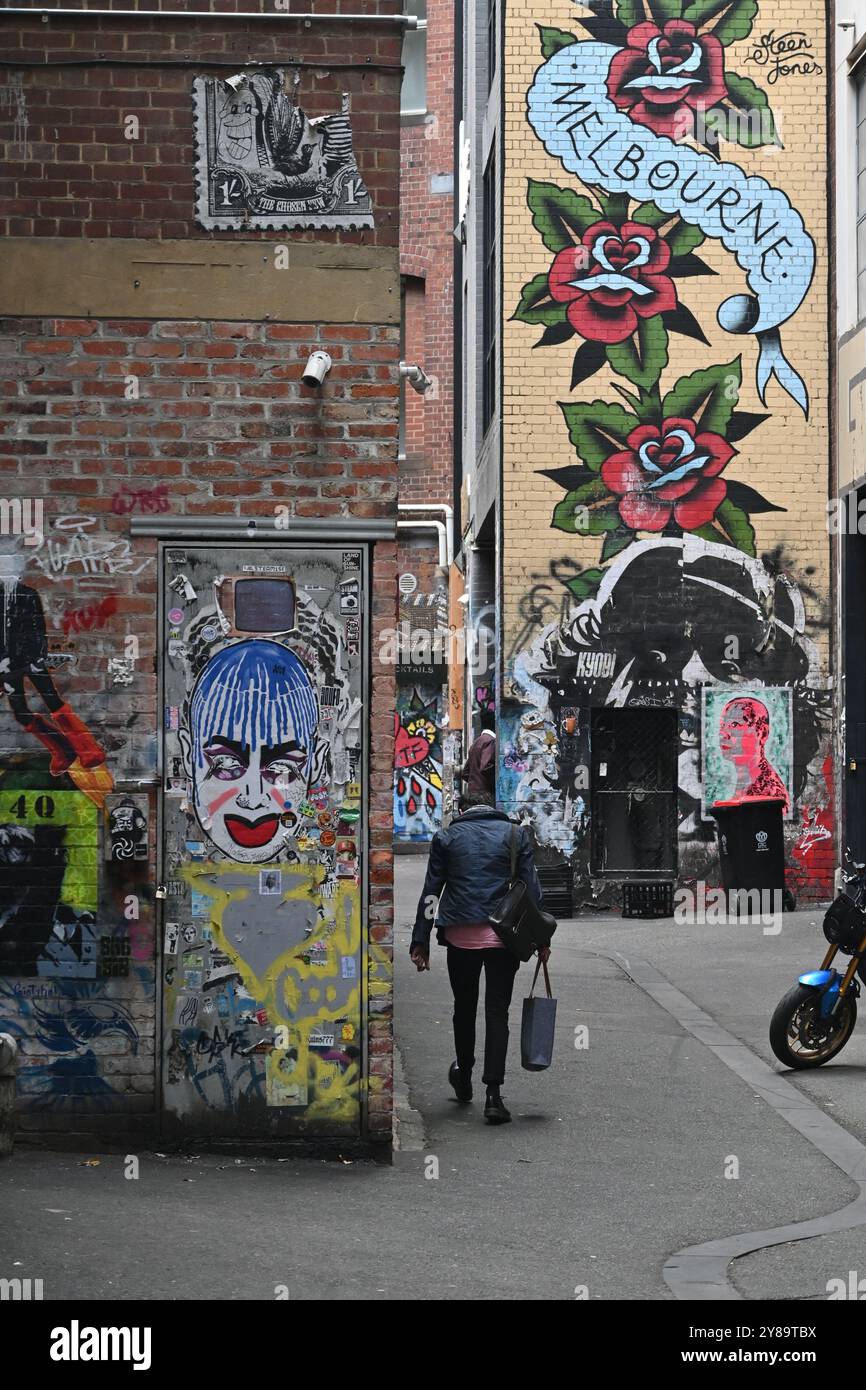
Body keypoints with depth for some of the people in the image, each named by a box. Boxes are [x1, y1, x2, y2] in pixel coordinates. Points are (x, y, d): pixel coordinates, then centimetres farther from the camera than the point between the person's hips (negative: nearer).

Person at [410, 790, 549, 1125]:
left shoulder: (447, 837, 6)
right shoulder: (515, 834, 6)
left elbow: (430, 892, 3)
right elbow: (532, 889, 3)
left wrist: (420, 942, 5)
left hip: (460, 934, 0)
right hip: (504, 935, 0)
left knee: (464, 1008, 18)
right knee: (497, 1012, 2)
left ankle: (464, 1079, 35)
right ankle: (493, 1093, -8)